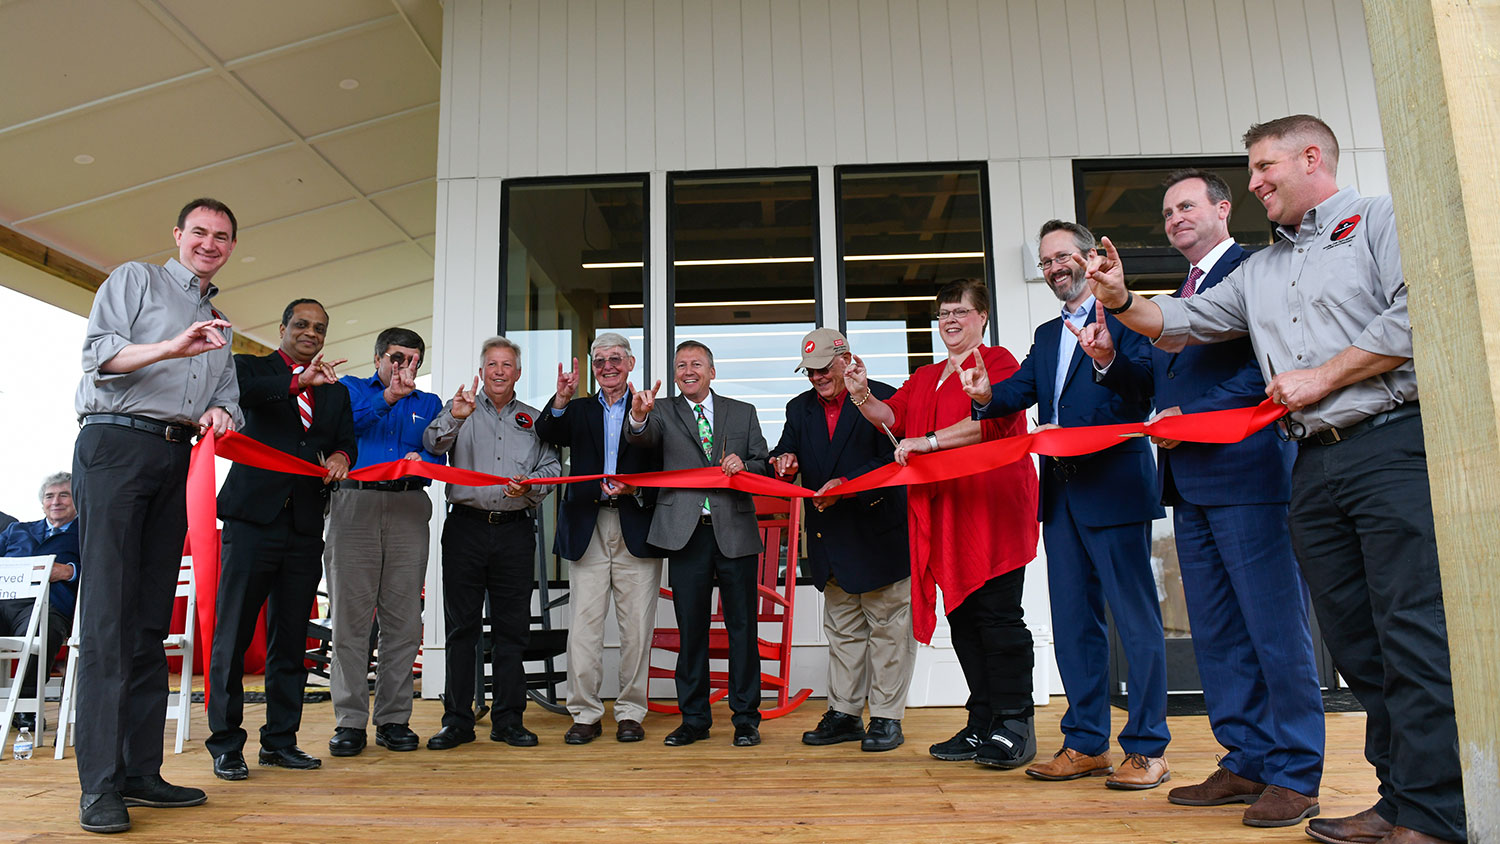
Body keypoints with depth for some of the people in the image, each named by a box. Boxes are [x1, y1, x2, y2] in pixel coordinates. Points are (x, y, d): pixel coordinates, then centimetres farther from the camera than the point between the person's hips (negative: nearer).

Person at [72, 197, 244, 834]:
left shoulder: (219, 327, 27)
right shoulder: (135, 280, 10)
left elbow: (227, 397, 19)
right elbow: (98, 354, -5)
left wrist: (220, 413, -4)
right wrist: (172, 347, -20)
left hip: (179, 459, 6)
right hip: (116, 444, -6)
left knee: (152, 618, 5)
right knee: (108, 613, -10)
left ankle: (140, 770, 10)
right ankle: (100, 785, -9)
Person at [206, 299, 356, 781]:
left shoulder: (336, 391, 19)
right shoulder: (252, 368, 7)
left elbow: (347, 443, 10)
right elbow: (234, 391, -16)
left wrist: (340, 458, -12)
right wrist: (296, 382, -27)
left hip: (305, 525, 4)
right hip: (254, 517, -4)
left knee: (291, 637, 9)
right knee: (233, 632, -1)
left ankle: (280, 740, 18)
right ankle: (226, 743, 10)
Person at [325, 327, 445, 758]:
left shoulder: (428, 404, 21)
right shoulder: (352, 388, 16)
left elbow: (439, 460, 11)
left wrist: (420, 460, -11)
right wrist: (387, 397, -12)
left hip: (408, 509, 2)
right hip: (355, 503, -2)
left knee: (403, 620, 1)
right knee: (350, 617, -3)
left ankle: (394, 718, 8)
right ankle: (350, 720, 4)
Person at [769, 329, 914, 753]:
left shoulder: (883, 398, -8)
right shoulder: (800, 408, 10)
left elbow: (894, 460, -15)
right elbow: (785, 455, 9)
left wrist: (847, 485, -26)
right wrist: (785, 461, -16)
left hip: (880, 535, -6)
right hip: (831, 540, 6)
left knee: (887, 627, 3)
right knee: (841, 629, 14)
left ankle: (887, 717, 14)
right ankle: (844, 713, 24)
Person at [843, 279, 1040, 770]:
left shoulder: (997, 362, 1)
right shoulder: (925, 379, 24)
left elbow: (992, 419, -14)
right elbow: (892, 417, 14)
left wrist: (927, 442, -16)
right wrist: (862, 396, -5)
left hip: (990, 508, -7)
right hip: (942, 516, 7)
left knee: (998, 614, -7)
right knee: (962, 617, 8)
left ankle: (1015, 726, 2)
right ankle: (982, 725, 16)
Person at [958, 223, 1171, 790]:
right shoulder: (1046, 335, 20)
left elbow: (1149, 383, -15)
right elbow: (1020, 389, 6)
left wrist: (1109, 360, -35)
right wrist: (987, 396, -16)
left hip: (1115, 485, -7)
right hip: (1061, 492, 7)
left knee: (1135, 615, -1)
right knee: (1073, 619, 11)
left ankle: (1147, 747, 9)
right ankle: (1085, 742, 21)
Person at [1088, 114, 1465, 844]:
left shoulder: (1379, 220, 4)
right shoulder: (1259, 271, 24)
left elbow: (1418, 311, -10)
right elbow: (1184, 323, 20)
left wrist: (1323, 376, -8)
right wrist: (1122, 303, 3)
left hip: (1393, 447, -7)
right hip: (1316, 468, 7)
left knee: (1416, 636, -8)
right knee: (1356, 642, 8)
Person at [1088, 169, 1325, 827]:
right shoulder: (1181, 297, 24)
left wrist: (1192, 416, -17)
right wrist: (1112, 359, 3)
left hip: (1246, 472, -9)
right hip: (1191, 482, 9)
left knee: (1275, 626, -2)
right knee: (1216, 635, 11)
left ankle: (1295, 774, 8)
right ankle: (1246, 762, 20)